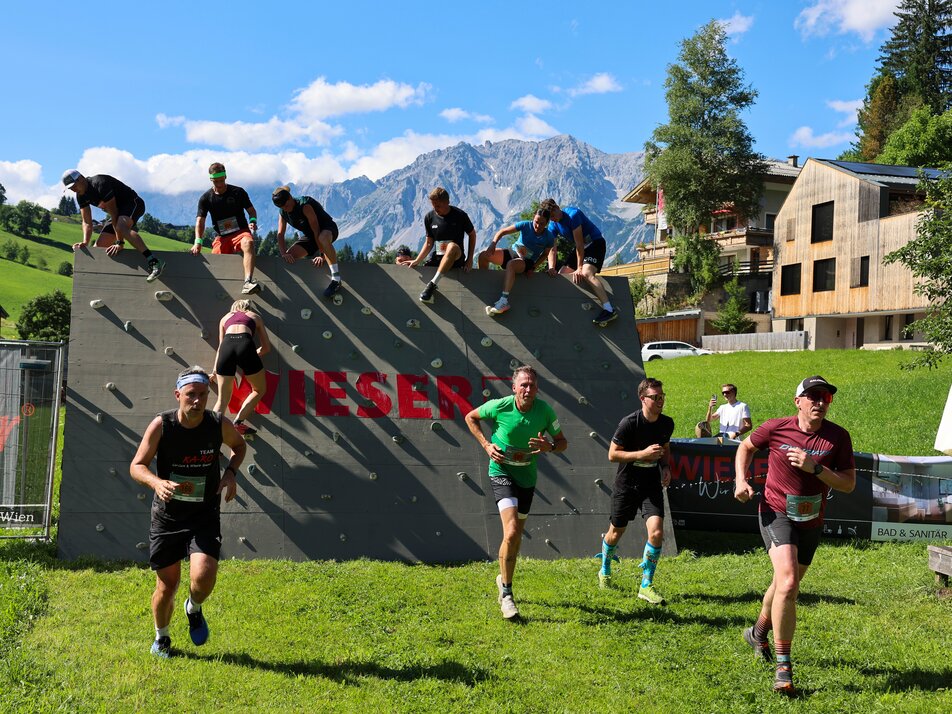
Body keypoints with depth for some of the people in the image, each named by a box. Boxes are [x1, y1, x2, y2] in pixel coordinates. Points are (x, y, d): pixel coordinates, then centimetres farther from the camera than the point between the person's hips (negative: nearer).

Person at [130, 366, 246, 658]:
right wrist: (157, 483, -30)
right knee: (167, 585, 8)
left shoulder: (219, 424, -9)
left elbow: (239, 445, 14)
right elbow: (136, 466, -8)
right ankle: (161, 637, 37)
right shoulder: (161, 425, -12)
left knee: (203, 578, -20)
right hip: (167, 516, 0)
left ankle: (194, 609, 18)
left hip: (205, 516, 0)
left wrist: (230, 472, -5)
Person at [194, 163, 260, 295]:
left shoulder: (238, 192, 4)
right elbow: (200, 221, -2)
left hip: (241, 232, -3)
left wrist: (253, 221, -14)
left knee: (248, 243, -38)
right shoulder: (206, 198, 6)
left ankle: (247, 283, -55)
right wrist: (198, 242, -17)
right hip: (221, 237, 3)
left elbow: (251, 210, 10)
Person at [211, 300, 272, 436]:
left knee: (223, 399, 12)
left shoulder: (225, 318, 35)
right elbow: (267, 347, 30)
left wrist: (215, 371, 45)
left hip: (227, 346, 2)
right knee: (259, 390, 20)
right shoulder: (255, 316, 31)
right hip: (245, 345, -2)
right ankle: (238, 422, 3)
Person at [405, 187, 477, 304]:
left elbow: (472, 234, 5)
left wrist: (470, 259, -3)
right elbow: (429, 243, 11)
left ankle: (433, 283, -45)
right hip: (438, 259, 5)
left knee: (452, 246, -39)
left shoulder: (459, 215, -6)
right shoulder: (429, 218, 3)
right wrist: (417, 261, -2)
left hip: (457, 257, -5)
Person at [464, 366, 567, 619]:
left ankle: (503, 578, 42)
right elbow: (471, 417, 4)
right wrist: (486, 445, -8)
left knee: (516, 536, 16)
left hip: (527, 477, 4)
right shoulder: (499, 407, -15)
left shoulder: (545, 410, -10)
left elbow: (562, 442, 2)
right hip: (501, 472, -4)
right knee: (511, 533, -21)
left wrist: (549, 446, -21)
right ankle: (506, 593, -8)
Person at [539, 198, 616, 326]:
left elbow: (579, 243, -24)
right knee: (562, 274, 7)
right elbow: (552, 250, -3)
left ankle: (609, 309, -41)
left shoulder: (572, 214, -24)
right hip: (579, 247, 9)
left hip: (595, 243, -9)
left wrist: (579, 268, -24)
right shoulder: (553, 225, -1)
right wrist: (551, 269, -20)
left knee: (586, 273, -31)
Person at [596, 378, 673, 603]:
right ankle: (605, 571, 43)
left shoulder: (667, 423, -1)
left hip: (652, 486, 3)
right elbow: (612, 454, -15)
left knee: (656, 532, -16)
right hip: (626, 485, -3)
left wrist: (666, 467, -1)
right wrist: (643, 453, -24)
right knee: (616, 533, 13)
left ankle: (646, 586, -2)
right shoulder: (629, 423, -18)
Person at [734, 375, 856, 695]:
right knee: (787, 584, -23)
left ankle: (758, 632, 50)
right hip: (776, 514, -3)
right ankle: (783, 665, -14)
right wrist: (741, 480, -4)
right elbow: (746, 446, 10)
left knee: (785, 586, 20)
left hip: (811, 522, 4)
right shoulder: (776, 428, -10)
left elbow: (848, 484, -9)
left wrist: (815, 467, -23)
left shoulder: (838, 437, -8)